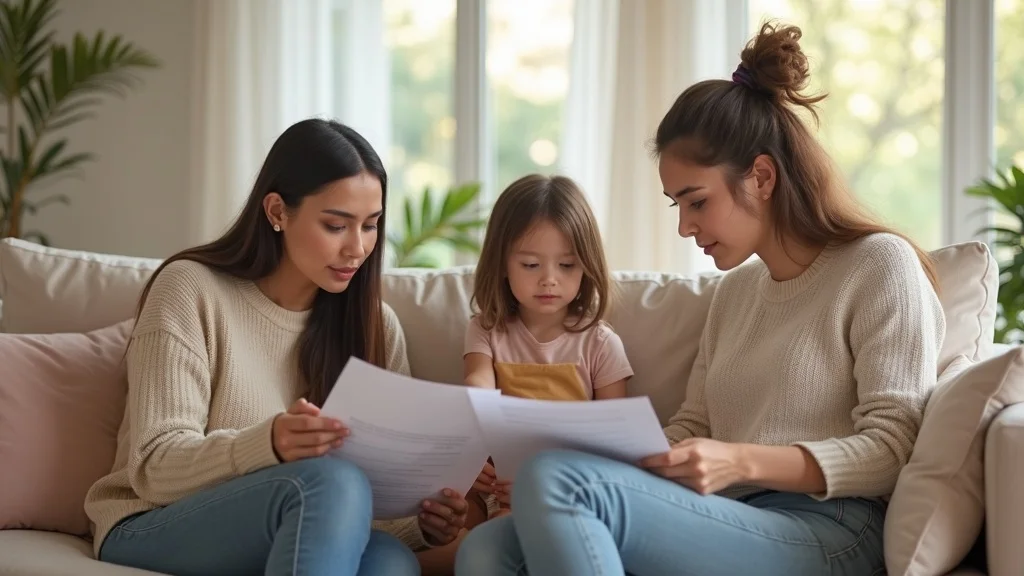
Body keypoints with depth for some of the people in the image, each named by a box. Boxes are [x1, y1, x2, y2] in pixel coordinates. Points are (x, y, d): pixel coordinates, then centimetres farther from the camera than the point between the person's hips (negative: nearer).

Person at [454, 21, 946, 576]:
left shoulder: (880, 265, 3)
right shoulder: (736, 288, 26)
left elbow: (891, 447, -6)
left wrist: (742, 462, -18)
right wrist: (613, 453, 0)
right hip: (726, 528, 7)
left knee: (556, 482, -28)